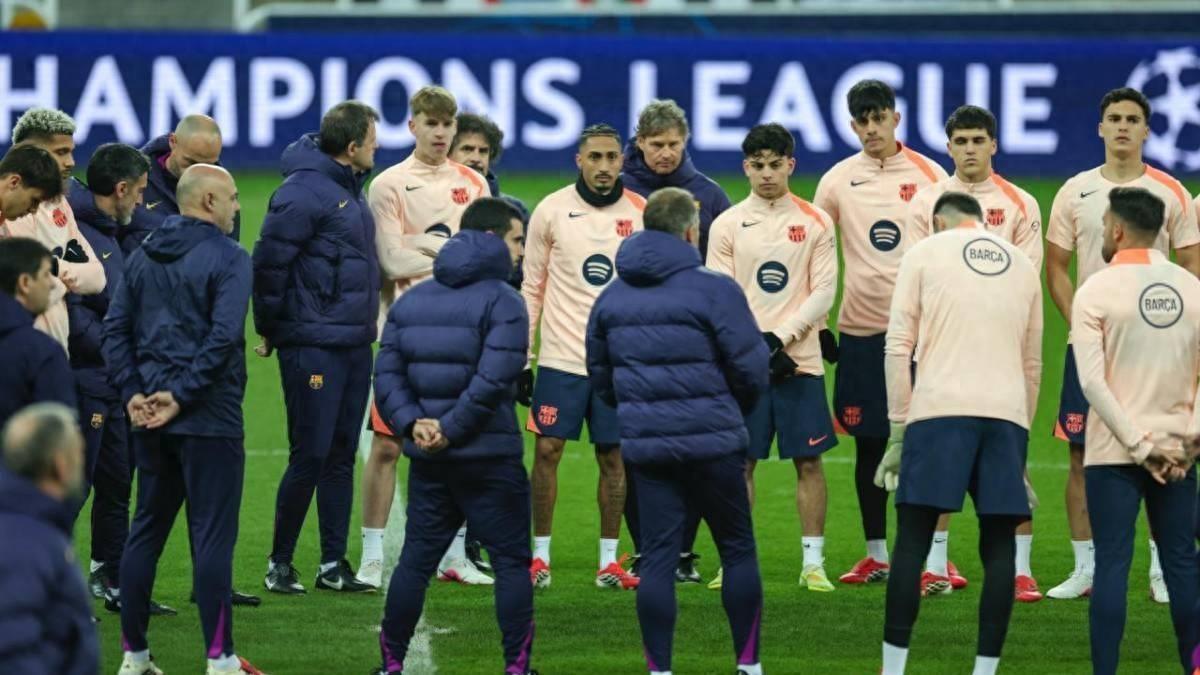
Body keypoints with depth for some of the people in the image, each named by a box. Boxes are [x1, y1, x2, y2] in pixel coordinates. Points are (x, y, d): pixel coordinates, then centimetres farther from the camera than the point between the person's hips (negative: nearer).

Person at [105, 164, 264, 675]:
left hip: (151, 420, 6)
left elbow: (116, 329, 6)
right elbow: (223, 337, -20)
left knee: (145, 531, 13)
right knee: (213, 536, -4)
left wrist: (133, 392, 0)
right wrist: (182, 395, -16)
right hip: (210, 421, -6)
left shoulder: (144, 258, 11)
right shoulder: (227, 258, -10)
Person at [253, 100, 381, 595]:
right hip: (313, 346, -9)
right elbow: (268, 262, -15)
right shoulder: (303, 193, -15)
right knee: (310, 456, -6)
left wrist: (367, 322, 15)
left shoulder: (352, 189, 13)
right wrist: (270, 329, -8)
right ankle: (280, 562, 5)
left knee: (341, 456, 10)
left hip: (355, 345, 9)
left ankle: (334, 564, 14)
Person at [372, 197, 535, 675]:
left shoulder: (410, 301, 11)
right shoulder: (503, 303, -10)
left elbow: (388, 373, 2)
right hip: (490, 458, -6)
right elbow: (492, 382, -21)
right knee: (511, 562, 3)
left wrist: (412, 422, -7)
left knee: (416, 560, 12)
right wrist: (451, 429, -15)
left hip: (428, 459, 6)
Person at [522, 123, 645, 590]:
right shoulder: (552, 211, -1)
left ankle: (609, 562, 11)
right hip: (561, 357, -1)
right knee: (547, 450, -4)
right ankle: (540, 556, 6)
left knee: (613, 457, 4)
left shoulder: (642, 214, 2)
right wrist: (521, 357, 1)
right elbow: (531, 287, 4)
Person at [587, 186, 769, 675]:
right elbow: (751, 368, -10)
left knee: (657, 557, 5)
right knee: (738, 549, 9)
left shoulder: (612, 296, 8)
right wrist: (737, 411, 10)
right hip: (712, 442, -4)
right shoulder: (713, 290, -10)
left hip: (645, 446, 4)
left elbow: (599, 375, 14)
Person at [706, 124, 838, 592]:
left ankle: (813, 562, 4)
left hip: (800, 360, -1)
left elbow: (823, 293, -1)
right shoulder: (727, 225, 5)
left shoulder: (815, 223, 4)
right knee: (740, 462, 1)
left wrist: (781, 339, -12)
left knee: (808, 461, -1)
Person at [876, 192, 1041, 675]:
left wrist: (898, 430, 4)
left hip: (940, 408, -3)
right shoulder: (1022, 265, 20)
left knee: (913, 541, 0)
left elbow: (899, 346, 2)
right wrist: (1020, 442, 27)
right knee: (998, 545, 6)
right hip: (1007, 413, 3)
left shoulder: (926, 253, 9)